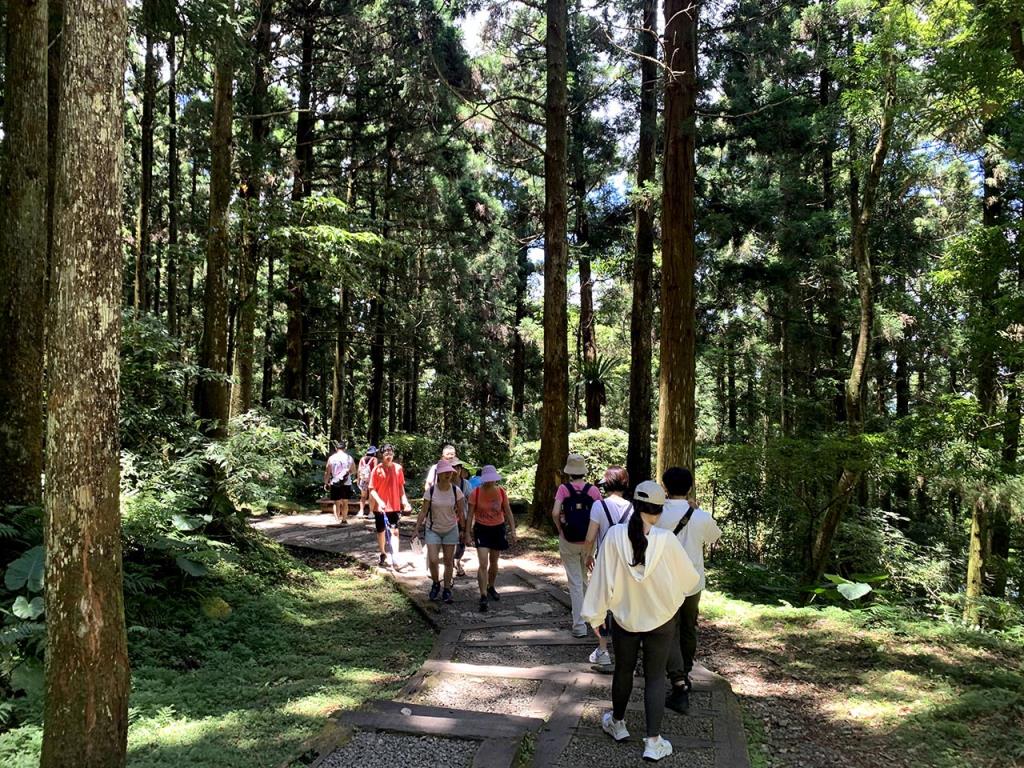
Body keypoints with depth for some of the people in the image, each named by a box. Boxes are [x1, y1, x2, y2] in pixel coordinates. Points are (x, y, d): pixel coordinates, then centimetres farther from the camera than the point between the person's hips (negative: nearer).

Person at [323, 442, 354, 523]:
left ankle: (337, 519, 0)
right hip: (347, 484, 1)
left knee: (337, 503, 7)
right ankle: (344, 519, 19)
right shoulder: (349, 458, 1)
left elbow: (327, 472, -2)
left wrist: (326, 483, 7)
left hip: (335, 484, -1)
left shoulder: (331, 458, -4)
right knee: (345, 502, 13)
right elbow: (353, 471, 8)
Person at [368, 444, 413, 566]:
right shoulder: (376, 470, -9)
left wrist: (405, 501, 0)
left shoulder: (398, 468, -1)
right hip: (380, 507, -1)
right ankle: (383, 554, 31)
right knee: (381, 531, 13)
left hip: (394, 506, 1)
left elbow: (401, 486, 8)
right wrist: (380, 501, -23)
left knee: (395, 531, -7)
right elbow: (372, 489, -9)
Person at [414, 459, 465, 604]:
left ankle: (447, 589, 21)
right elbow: (424, 511, -6)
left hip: (450, 530, 1)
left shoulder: (456, 491, -9)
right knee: (433, 560, -10)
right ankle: (435, 584, 18)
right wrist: (417, 528, -8)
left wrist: (463, 530, -1)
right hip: (432, 530, -1)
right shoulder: (431, 491, -12)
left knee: (448, 561, 6)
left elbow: (461, 512, -1)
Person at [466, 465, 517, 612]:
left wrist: (513, 530, -3)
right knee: (483, 564, -13)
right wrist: (467, 534, -11)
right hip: (481, 529, -3)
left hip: (498, 529, 3)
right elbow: (470, 515, -9)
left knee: (494, 562, 17)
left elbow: (508, 512, 1)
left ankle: (491, 588, 40)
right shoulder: (475, 493, -14)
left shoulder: (501, 492, -7)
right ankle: (483, 596, -10)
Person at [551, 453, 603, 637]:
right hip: (589, 541, 2)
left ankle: (579, 626, 6)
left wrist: (560, 529, -2)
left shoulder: (564, 489, -9)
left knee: (575, 583, 6)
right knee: (586, 580, 22)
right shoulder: (593, 490, -6)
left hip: (568, 541, -2)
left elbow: (555, 513, -20)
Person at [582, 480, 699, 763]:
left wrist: (596, 614, 0)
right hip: (661, 619, -1)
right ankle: (653, 742, 13)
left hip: (624, 617, 1)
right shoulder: (666, 540, -21)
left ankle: (618, 724, 39)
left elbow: (603, 578, -12)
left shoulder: (614, 535, -19)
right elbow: (689, 578, -6)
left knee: (623, 671, 20)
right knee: (655, 677, 11)